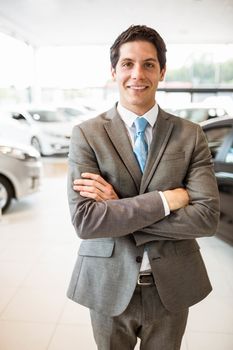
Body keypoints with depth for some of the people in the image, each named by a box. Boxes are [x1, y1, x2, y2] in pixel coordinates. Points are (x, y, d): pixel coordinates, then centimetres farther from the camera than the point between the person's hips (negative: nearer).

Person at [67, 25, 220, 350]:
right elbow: (84, 221, -19)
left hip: (172, 286, 2)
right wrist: (167, 199, -22)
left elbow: (207, 216, -15)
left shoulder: (190, 135, -5)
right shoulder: (86, 134, -9)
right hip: (109, 287, -1)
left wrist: (116, 208, -20)